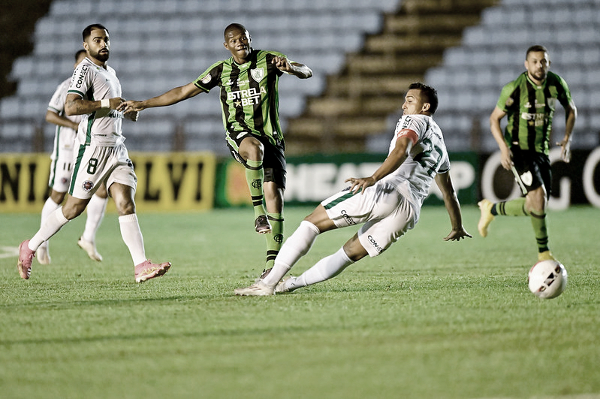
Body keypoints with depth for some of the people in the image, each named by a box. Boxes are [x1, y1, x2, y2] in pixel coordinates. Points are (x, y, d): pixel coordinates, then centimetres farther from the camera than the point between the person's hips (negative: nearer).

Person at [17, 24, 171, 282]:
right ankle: (30, 247, 17)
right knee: (74, 208, 0)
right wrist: (108, 104, -20)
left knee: (126, 204, -7)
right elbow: (70, 107, -21)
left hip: (117, 148, 7)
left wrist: (128, 111, 14)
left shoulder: (110, 72, 21)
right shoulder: (85, 70, -7)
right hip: (94, 147, -7)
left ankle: (141, 266, -16)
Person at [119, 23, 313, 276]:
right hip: (239, 133, 0)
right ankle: (258, 211, -34)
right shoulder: (221, 70, 11)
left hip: (271, 137, 0)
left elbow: (307, 72, -5)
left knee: (274, 196, -12)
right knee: (255, 148, -39)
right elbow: (185, 91, 16)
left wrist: (290, 68, -30)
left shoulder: (268, 59, 4)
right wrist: (143, 104, 15)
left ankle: (272, 264, -6)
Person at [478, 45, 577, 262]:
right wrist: (503, 147, -21)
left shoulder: (557, 83, -3)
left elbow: (571, 109, 15)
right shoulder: (514, 88, -16)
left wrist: (567, 138, 0)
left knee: (537, 206, 8)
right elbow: (494, 118, -6)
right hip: (518, 149, -6)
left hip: (541, 151, 6)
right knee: (538, 198, -21)